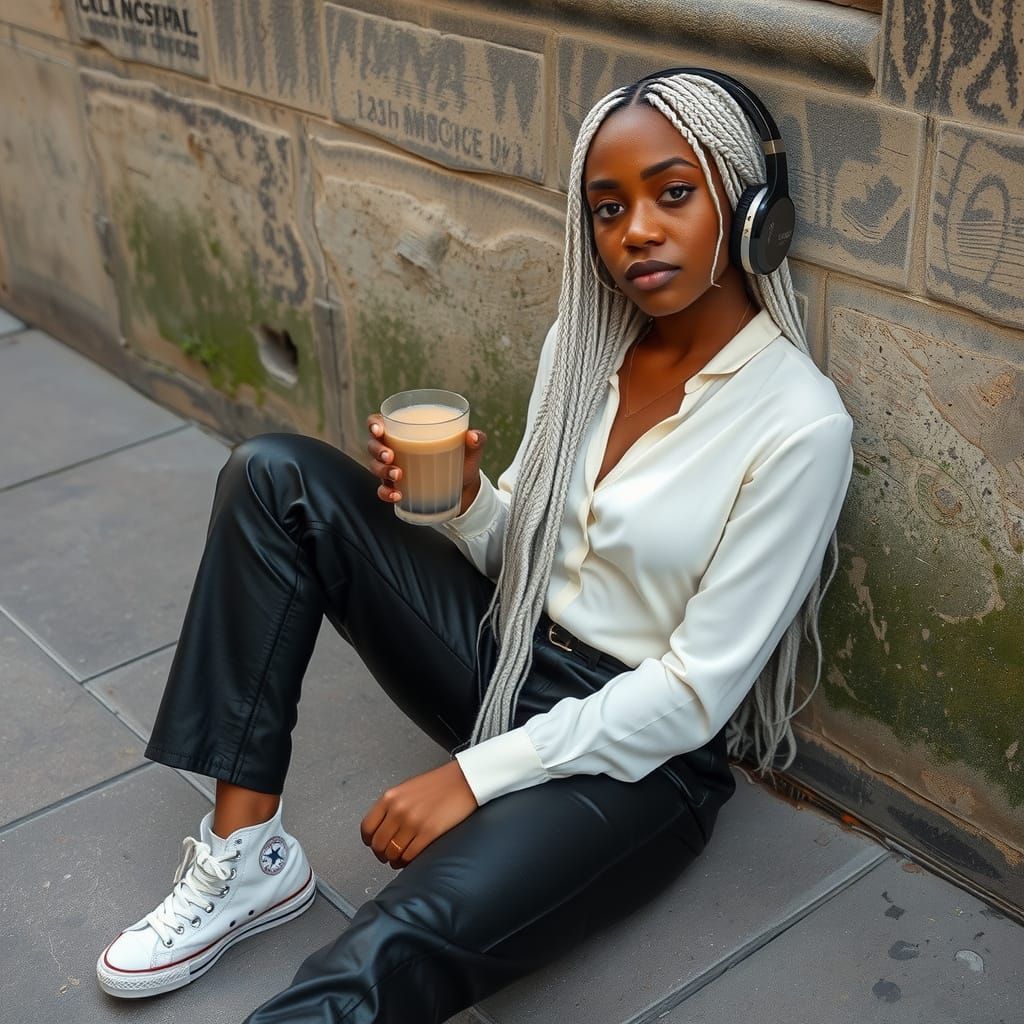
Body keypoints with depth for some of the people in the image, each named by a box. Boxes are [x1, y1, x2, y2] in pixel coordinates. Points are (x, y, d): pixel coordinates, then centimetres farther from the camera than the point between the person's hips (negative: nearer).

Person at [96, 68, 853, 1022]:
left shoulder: (799, 425, -19)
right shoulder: (582, 338, 0)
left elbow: (697, 690, -18)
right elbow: (520, 552, 10)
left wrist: (476, 775, -19)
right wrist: (463, 499, -14)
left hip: (643, 754, -7)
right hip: (512, 657, 7)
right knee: (275, 475, -10)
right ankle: (245, 853, -10)